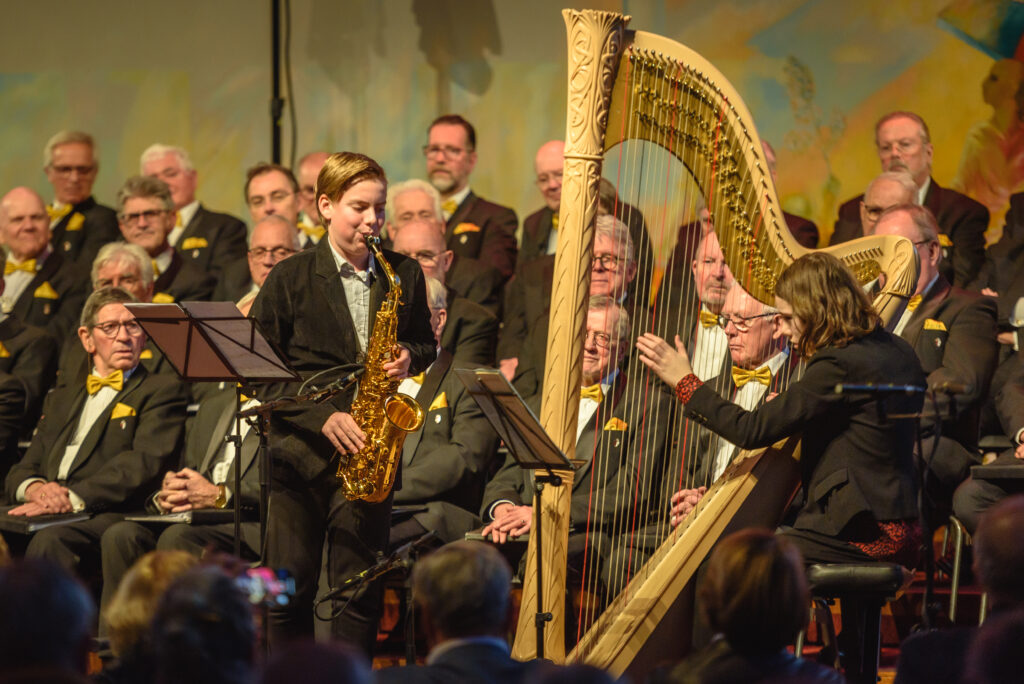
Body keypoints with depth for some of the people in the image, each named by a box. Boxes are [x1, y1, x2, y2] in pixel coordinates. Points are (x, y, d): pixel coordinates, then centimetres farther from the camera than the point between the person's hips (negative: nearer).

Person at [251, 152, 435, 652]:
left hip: (367, 451, 1)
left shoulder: (404, 275, 9)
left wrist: (409, 357, -3)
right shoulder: (289, 279, 1)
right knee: (289, 588, 0)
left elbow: (426, 343, 22)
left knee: (356, 591, 1)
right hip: (301, 453, -1)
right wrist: (323, 417, -13)